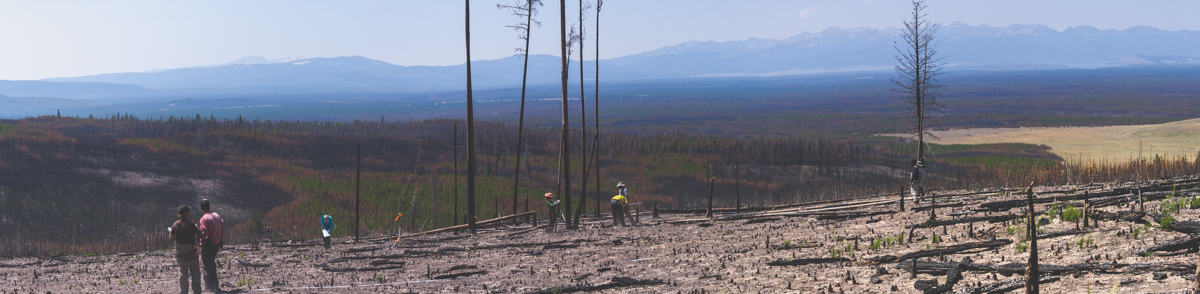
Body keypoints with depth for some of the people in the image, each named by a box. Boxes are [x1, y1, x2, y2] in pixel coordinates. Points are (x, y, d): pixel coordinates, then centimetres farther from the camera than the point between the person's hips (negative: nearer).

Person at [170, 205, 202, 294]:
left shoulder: (175, 224, -1)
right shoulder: (191, 224, -12)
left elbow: (171, 238, 3)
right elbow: (198, 236, -12)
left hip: (180, 250, 3)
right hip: (191, 249, -3)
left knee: (182, 272, 8)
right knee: (195, 272, 9)